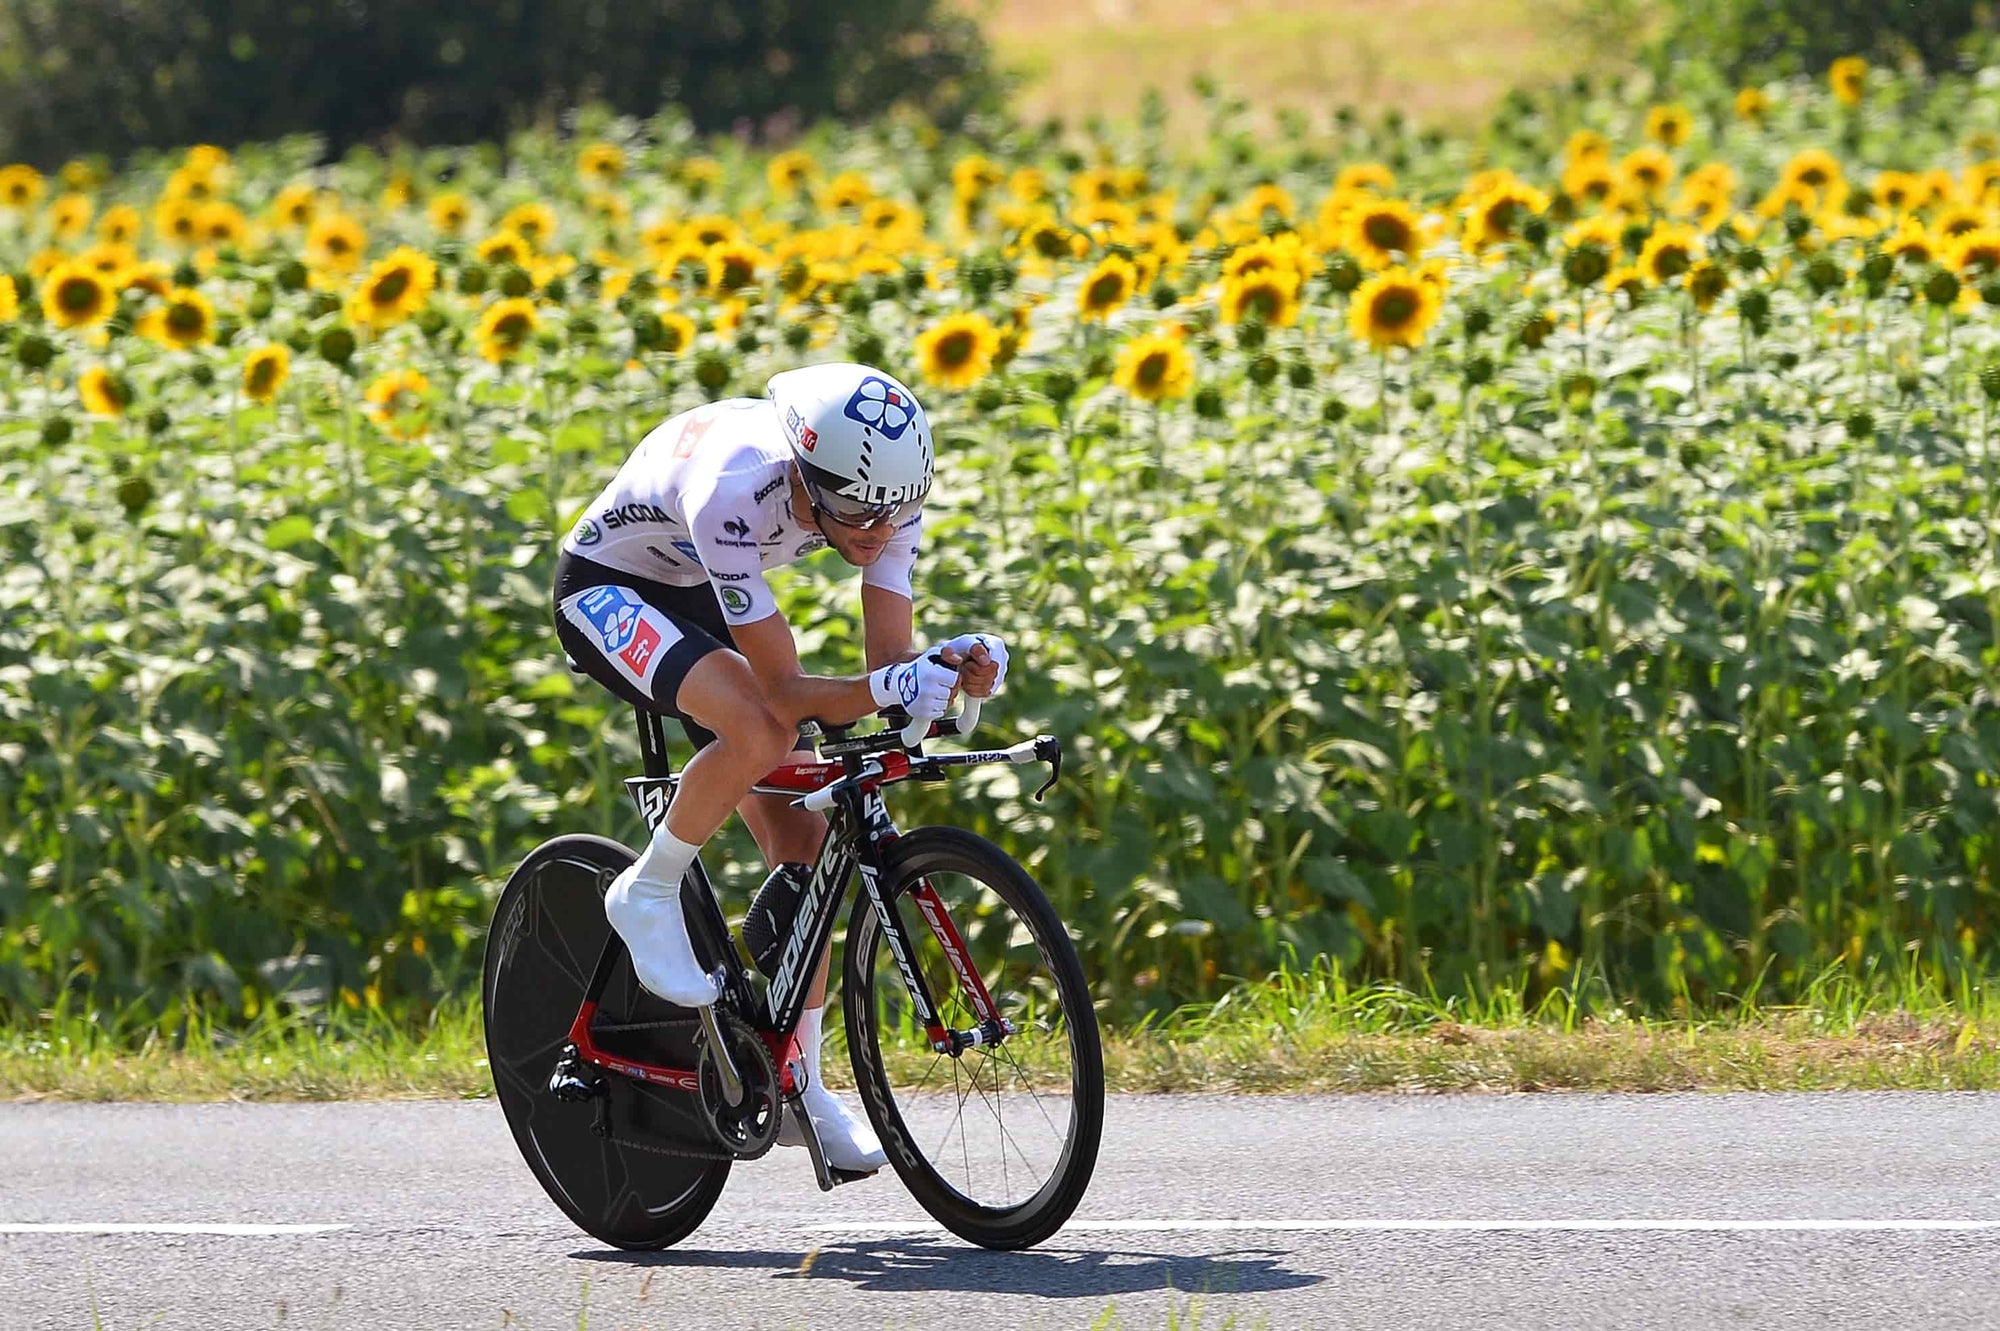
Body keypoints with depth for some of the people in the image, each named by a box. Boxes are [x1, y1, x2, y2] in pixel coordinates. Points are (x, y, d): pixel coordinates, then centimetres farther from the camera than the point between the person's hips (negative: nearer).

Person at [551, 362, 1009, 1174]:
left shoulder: (884, 494, -22)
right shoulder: (733, 494, -40)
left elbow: (889, 658, -20)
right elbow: (784, 692, -36)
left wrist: (952, 669, -41)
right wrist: (886, 689, -51)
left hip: (694, 597, 7)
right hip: (605, 592, -7)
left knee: (800, 839, -2)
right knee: (756, 734, -34)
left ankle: (799, 1088, 8)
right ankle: (647, 895, -10)